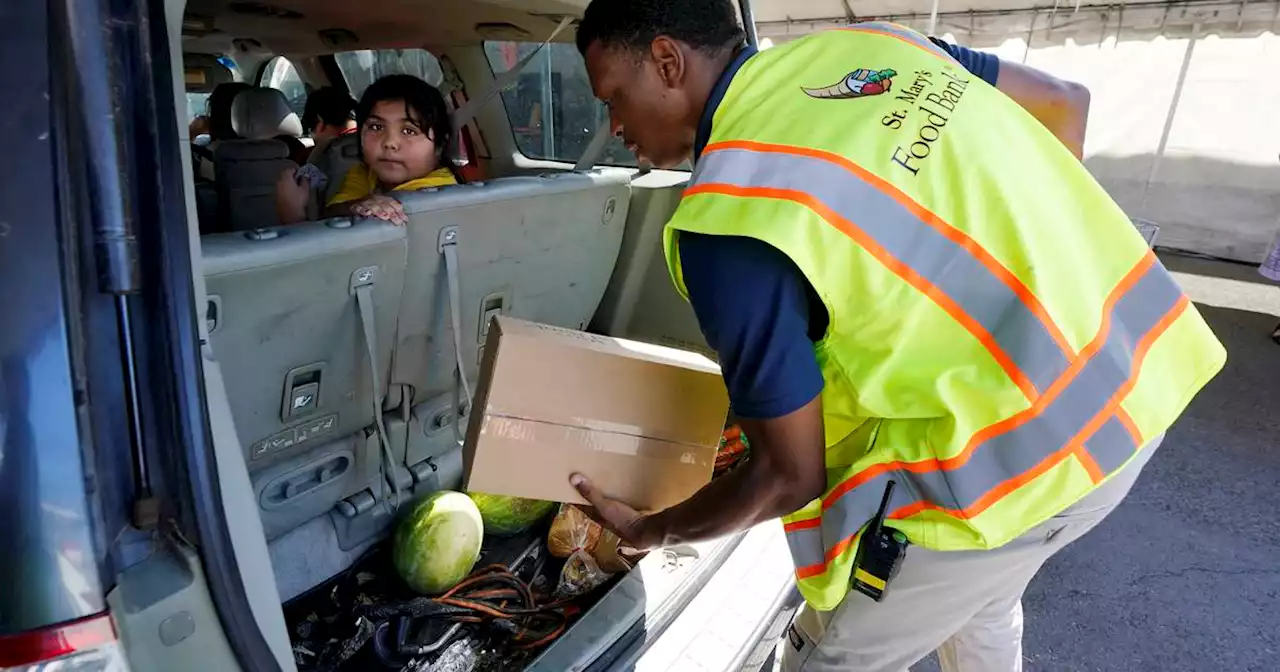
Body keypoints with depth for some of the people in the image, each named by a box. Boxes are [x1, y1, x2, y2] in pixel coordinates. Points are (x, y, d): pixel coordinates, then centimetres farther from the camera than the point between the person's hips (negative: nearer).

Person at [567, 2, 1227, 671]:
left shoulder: (725, 218, -21)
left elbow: (789, 478, -14)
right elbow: (1063, 103, 14)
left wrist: (651, 530, 3)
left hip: (1019, 456, -8)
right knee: (978, 590, 33)